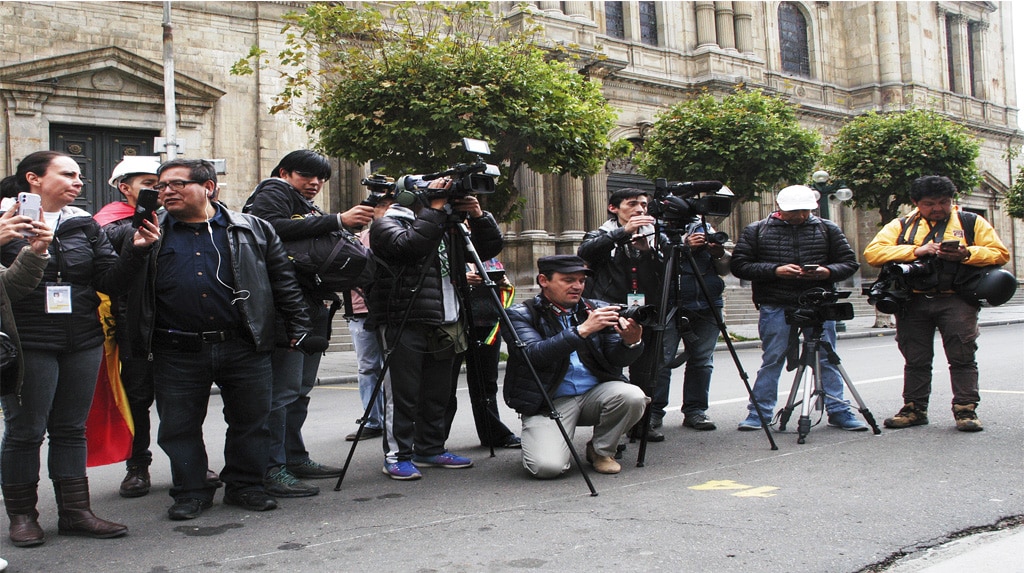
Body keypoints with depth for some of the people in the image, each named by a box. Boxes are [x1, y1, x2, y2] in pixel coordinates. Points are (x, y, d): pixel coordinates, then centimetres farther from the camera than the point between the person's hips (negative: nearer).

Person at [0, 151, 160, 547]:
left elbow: (109, 282, 5)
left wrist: (137, 250, -11)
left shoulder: (83, 224, 9)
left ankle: (75, 512, 20)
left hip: (83, 343, 5)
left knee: (71, 429, 12)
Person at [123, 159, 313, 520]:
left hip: (244, 348, 0)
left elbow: (284, 281, 8)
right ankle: (191, 491, 24)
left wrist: (299, 326, 4)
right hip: (178, 353, 1)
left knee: (250, 421, 8)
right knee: (178, 426, 7)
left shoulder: (252, 230, 6)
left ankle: (245, 486, 25)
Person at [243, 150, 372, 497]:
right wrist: (337, 221, -23)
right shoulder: (273, 193, 1)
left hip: (313, 308, 10)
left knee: (301, 389, 13)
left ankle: (295, 458, 21)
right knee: (283, 388, -13)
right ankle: (271, 470, -12)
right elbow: (274, 228, -21)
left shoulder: (309, 209, 28)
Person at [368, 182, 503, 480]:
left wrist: (477, 216, -1)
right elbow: (409, 244, -22)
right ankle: (397, 456, 5)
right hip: (404, 325, -6)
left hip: (444, 326, 6)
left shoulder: (447, 229, 18)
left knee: (437, 394, 11)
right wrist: (435, 209, -18)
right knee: (403, 394, -4)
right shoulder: (387, 225, 0)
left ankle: (431, 450, 23)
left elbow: (490, 248, 14)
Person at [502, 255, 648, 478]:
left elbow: (617, 359, 3)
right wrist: (582, 330, -27)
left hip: (595, 393, 4)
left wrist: (631, 342, -21)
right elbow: (534, 354, -20)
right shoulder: (520, 315, -3)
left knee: (632, 396, -26)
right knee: (547, 466, -26)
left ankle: (601, 450, 3)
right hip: (548, 402, -4)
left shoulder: (598, 310, 9)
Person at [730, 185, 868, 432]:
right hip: (775, 307, -2)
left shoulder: (828, 229, 11)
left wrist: (828, 272, -11)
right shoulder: (756, 231, 5)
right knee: (772, 360, 1)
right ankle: (759, 412, 10)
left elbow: (849, 263, 11)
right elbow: (739, 265, -1)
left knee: (827, 360, 5)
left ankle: (839, 411, 14)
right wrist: (775, 270, -12)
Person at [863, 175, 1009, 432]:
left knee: (962, 357, -6)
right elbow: (873, 252, -2)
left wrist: (966, 254, -13)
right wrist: (916, 251, -12)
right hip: (914, 302, 2)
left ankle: (966, 410, 0)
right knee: (915, 359, 7)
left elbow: (1000, 254, 6)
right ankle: (914, 409, 16)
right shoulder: (901, 226, 12)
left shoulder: (971, 222, 12)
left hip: (956, 302, -1)